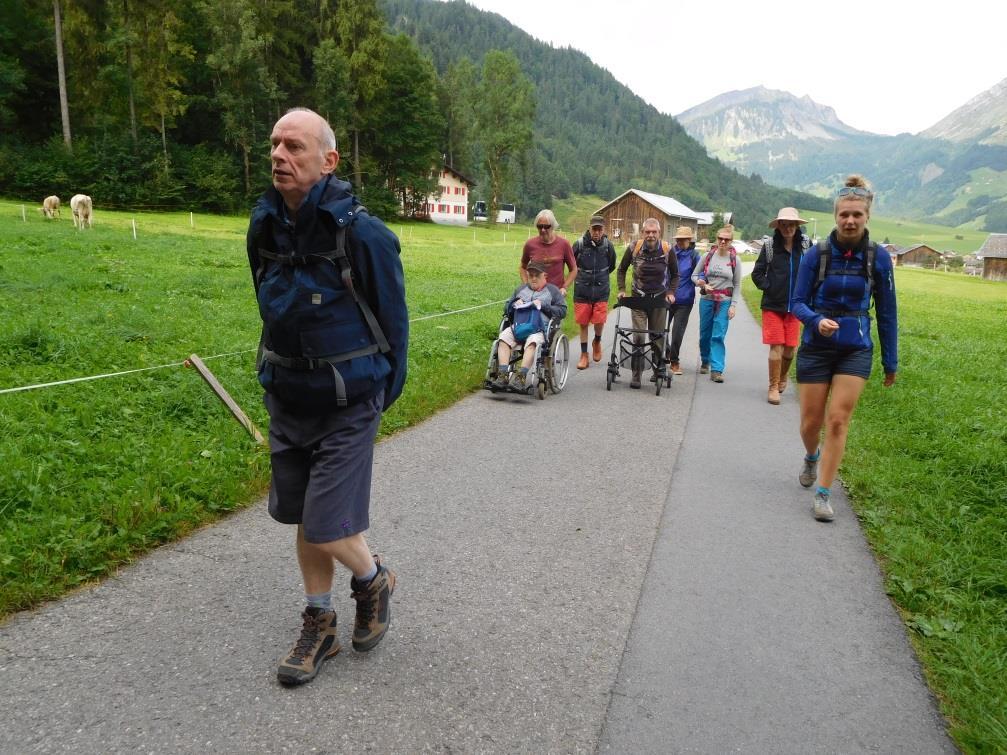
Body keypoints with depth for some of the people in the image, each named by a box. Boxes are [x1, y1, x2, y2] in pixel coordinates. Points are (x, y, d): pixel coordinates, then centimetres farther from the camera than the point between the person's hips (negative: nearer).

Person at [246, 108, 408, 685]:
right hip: (289, 398, 6)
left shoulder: (362, 234, -18)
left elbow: (393, 320, -9)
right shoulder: (265, 226, 0)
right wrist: (278, 376, 19)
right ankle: (320, 625, 32)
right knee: (305, 517, 14)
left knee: (327, 529, -6)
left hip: (347, 405, -6)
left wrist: (381, 396, 0)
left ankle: (374, 579, 27)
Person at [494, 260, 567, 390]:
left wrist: (543, 306, -5)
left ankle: (521, 376, -45)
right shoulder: (521, 288, 30)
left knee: (532, 342, -37)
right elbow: (507, 308, 30)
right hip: (518, 326, 4)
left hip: (540, 328, -4)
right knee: (504, 337, -28)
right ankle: (503, 374, -36)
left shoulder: (552, 290, 18)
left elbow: (562, 311, 7)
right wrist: (514, 304, 7)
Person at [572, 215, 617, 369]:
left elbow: (612, 266, 14)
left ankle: (597, 342, 26)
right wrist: (581, 275, 9)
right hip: (582, 290, 0)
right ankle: (584, 355, 16)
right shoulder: (579, 244, -8)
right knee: (583, 323, 4)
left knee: (599, 321, -7)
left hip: (601, 290, 0)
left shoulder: (608, 245, -3)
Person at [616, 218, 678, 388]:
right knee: (638, 336, -8)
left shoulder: (667, 250, -6)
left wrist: (671, 293, -3)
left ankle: (658, 369, 27)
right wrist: (622, 290, 1)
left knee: (658, 336, 9)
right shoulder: (634, 248, -7)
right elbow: (621, 270, 9)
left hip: (659, 299, 1)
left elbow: (675, 274, 9)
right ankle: (636, 375, -2)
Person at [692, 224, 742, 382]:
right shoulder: (708, 256, 2)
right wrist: (703, 284, -12)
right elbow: (694, 275, 8)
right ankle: (705, 362, 34)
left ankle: (716, 370, -9)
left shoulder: (734, 260, -1)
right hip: (707, 300, 2)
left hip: (725, 302, -2)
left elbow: (737, 285, 3)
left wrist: (733, 305, -4)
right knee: (705, 334, 12)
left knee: (718, 336, -9)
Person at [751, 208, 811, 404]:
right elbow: (757, 273, 4)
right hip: (773, 305, -2)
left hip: (794, 306, 2)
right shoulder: (770, 245, -2)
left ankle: (782, 377, 35)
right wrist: (769, 288, -4)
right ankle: (773, 388, 7)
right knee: (776, 347, -4)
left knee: (789, 349, 7)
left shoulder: (805, 245, 1)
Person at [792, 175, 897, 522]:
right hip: (816, 348, 0)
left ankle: (823, 494, 3)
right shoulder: (817, 254, -7)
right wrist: (817, 321, -27)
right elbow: (798, 303, -4)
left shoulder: (878, 258, -4)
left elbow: (886, 312, 3)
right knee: (811, 422, 8)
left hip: (856, 350, 0)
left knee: (838, 421, -7)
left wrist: (890, 362, 6)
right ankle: (811, 457, 43)